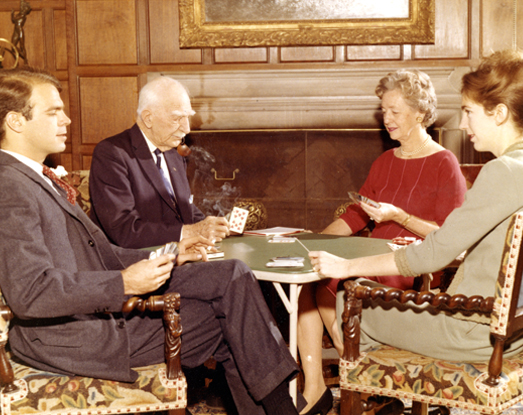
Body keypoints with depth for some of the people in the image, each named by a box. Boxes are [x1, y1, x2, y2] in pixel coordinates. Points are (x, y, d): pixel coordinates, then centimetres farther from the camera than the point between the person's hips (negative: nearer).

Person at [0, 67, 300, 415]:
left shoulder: (39, 179, 17)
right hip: (73, 339, -10)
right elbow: (29, 292, -27)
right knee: (227, 318, -6)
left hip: (104, 306, 10)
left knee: (233, 275, 1)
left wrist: (168, 256, 8)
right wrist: (123, 284, -27)